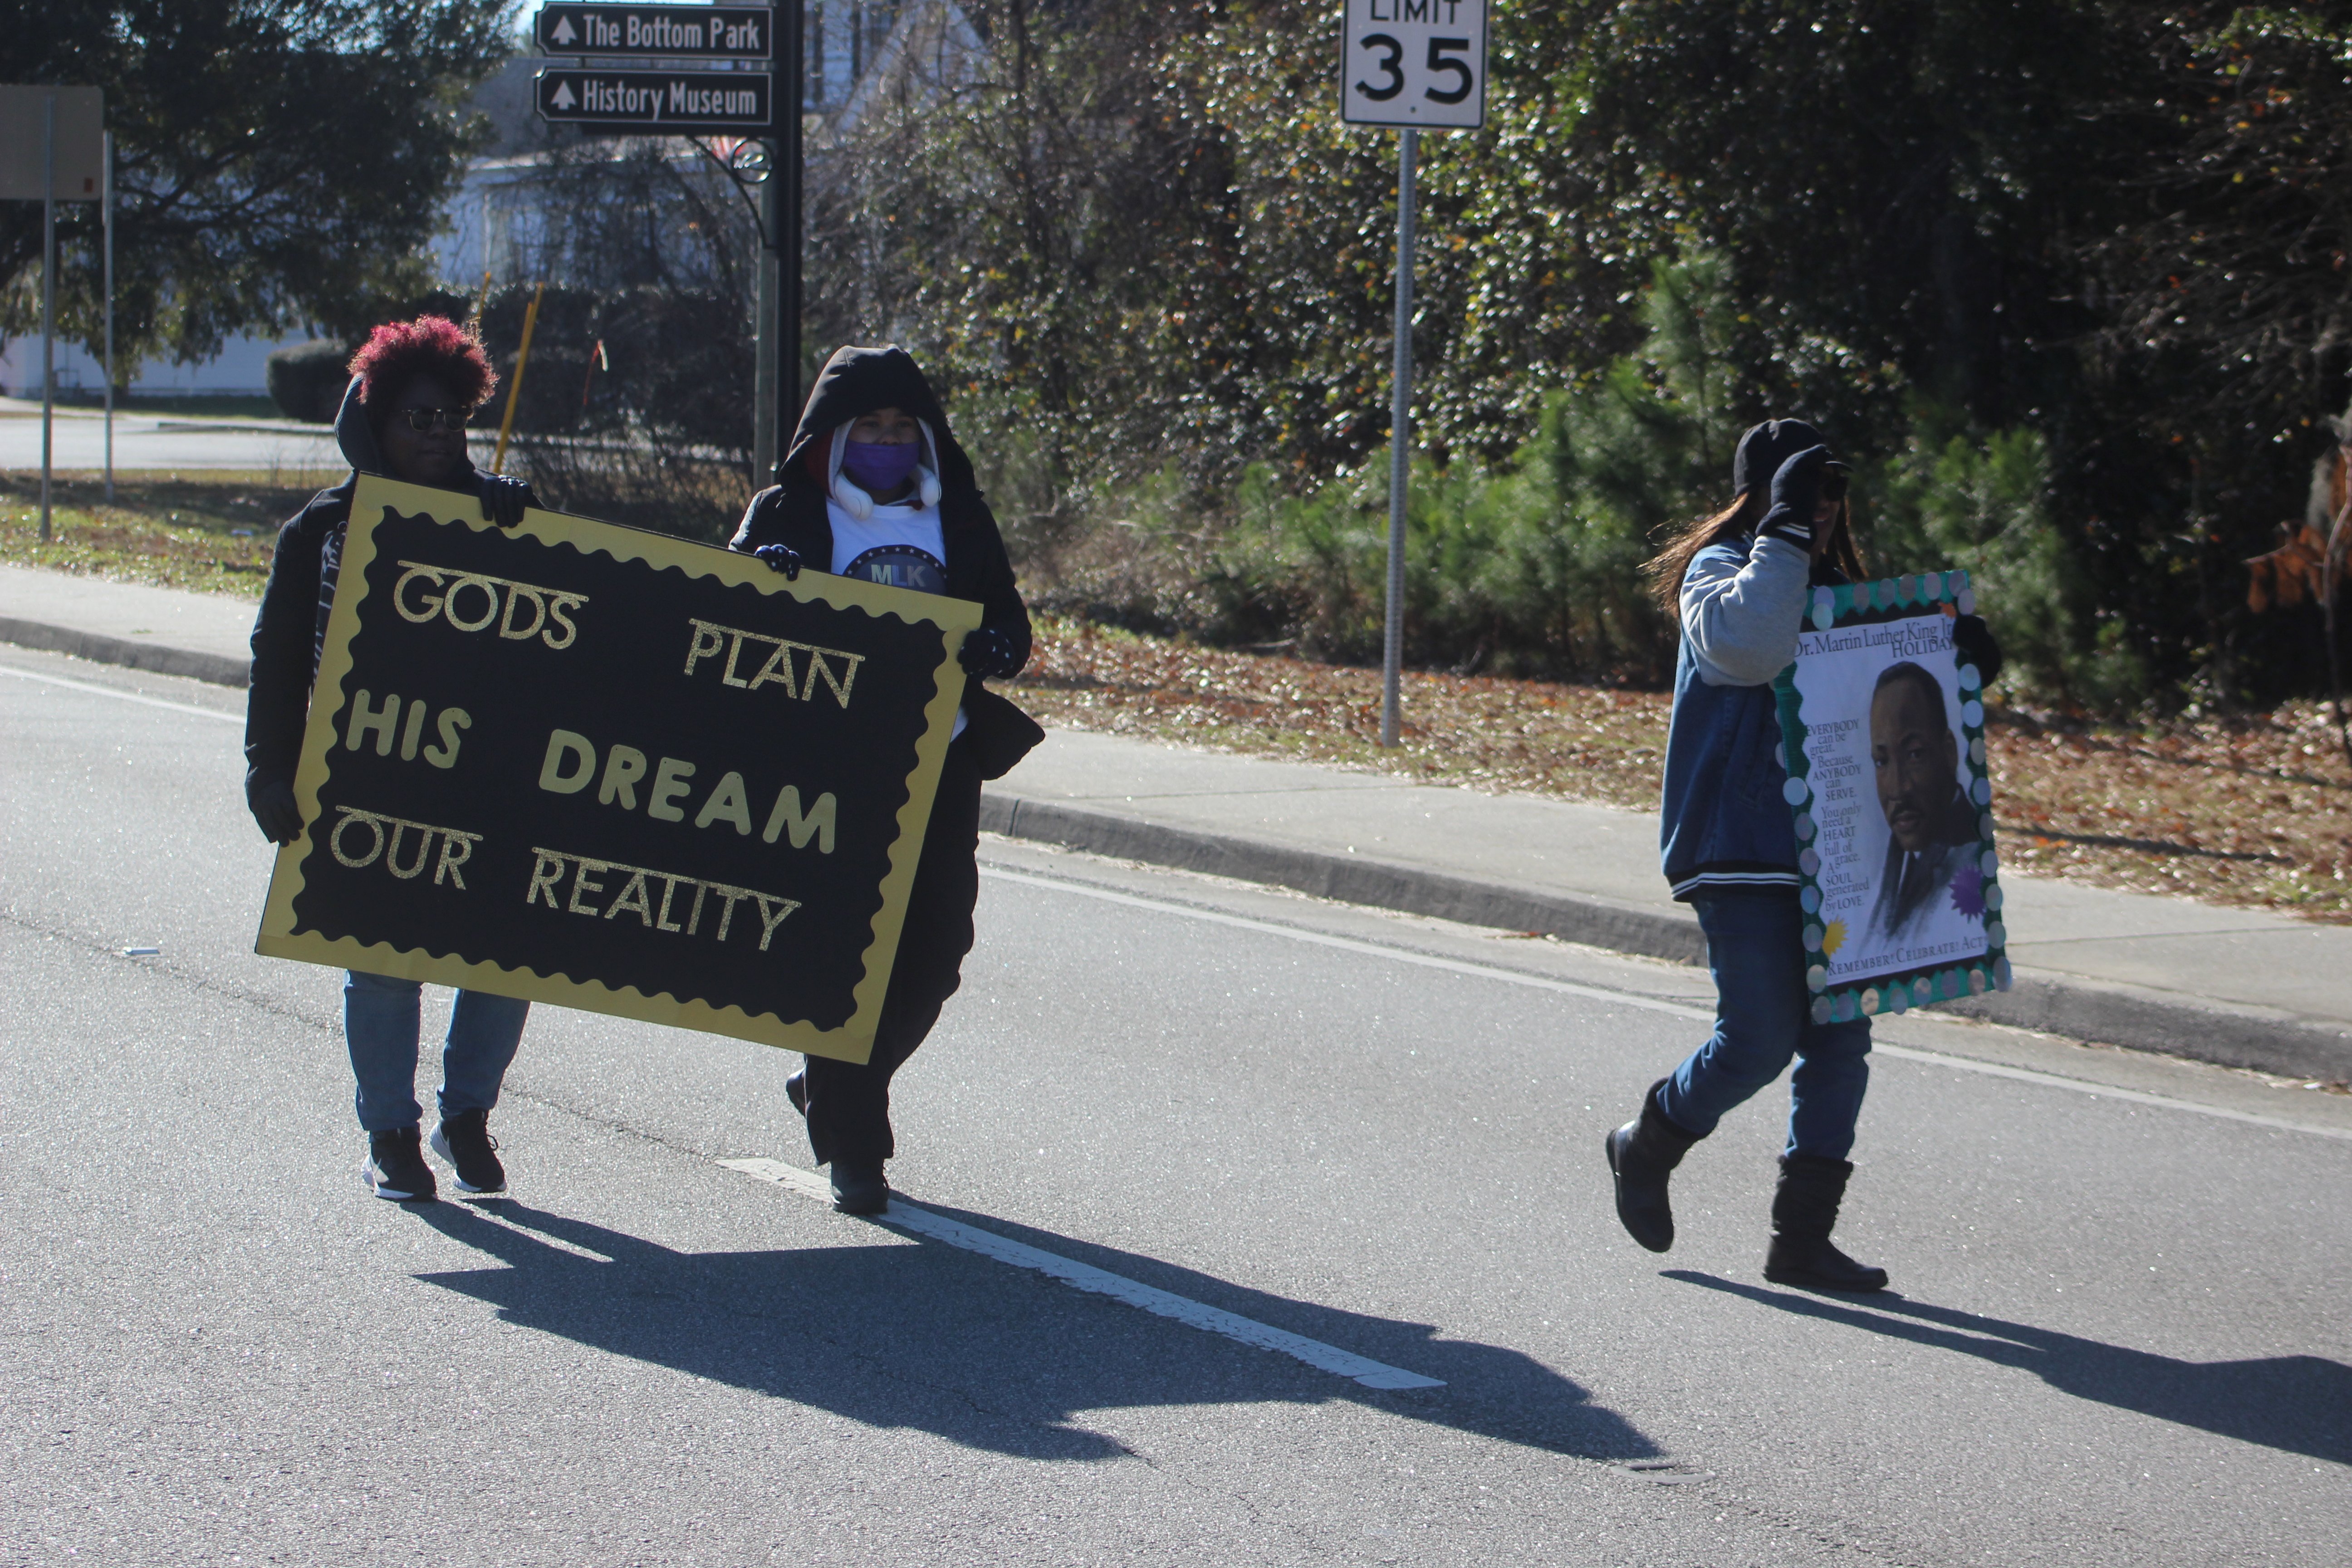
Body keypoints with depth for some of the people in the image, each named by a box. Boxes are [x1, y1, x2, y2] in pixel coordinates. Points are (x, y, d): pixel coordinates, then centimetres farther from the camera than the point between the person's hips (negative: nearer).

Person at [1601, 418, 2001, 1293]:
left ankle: (1803, 1237, 9)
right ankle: (1647, 1149, 17)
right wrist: (1786, 529, -23)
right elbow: (1748, 645, -26)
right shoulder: (1718, 570, -4)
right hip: (1740, 854, -7)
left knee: (1840, 1041, 2)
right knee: (1759, 1040, -10)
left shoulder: (1831, 586, 18)